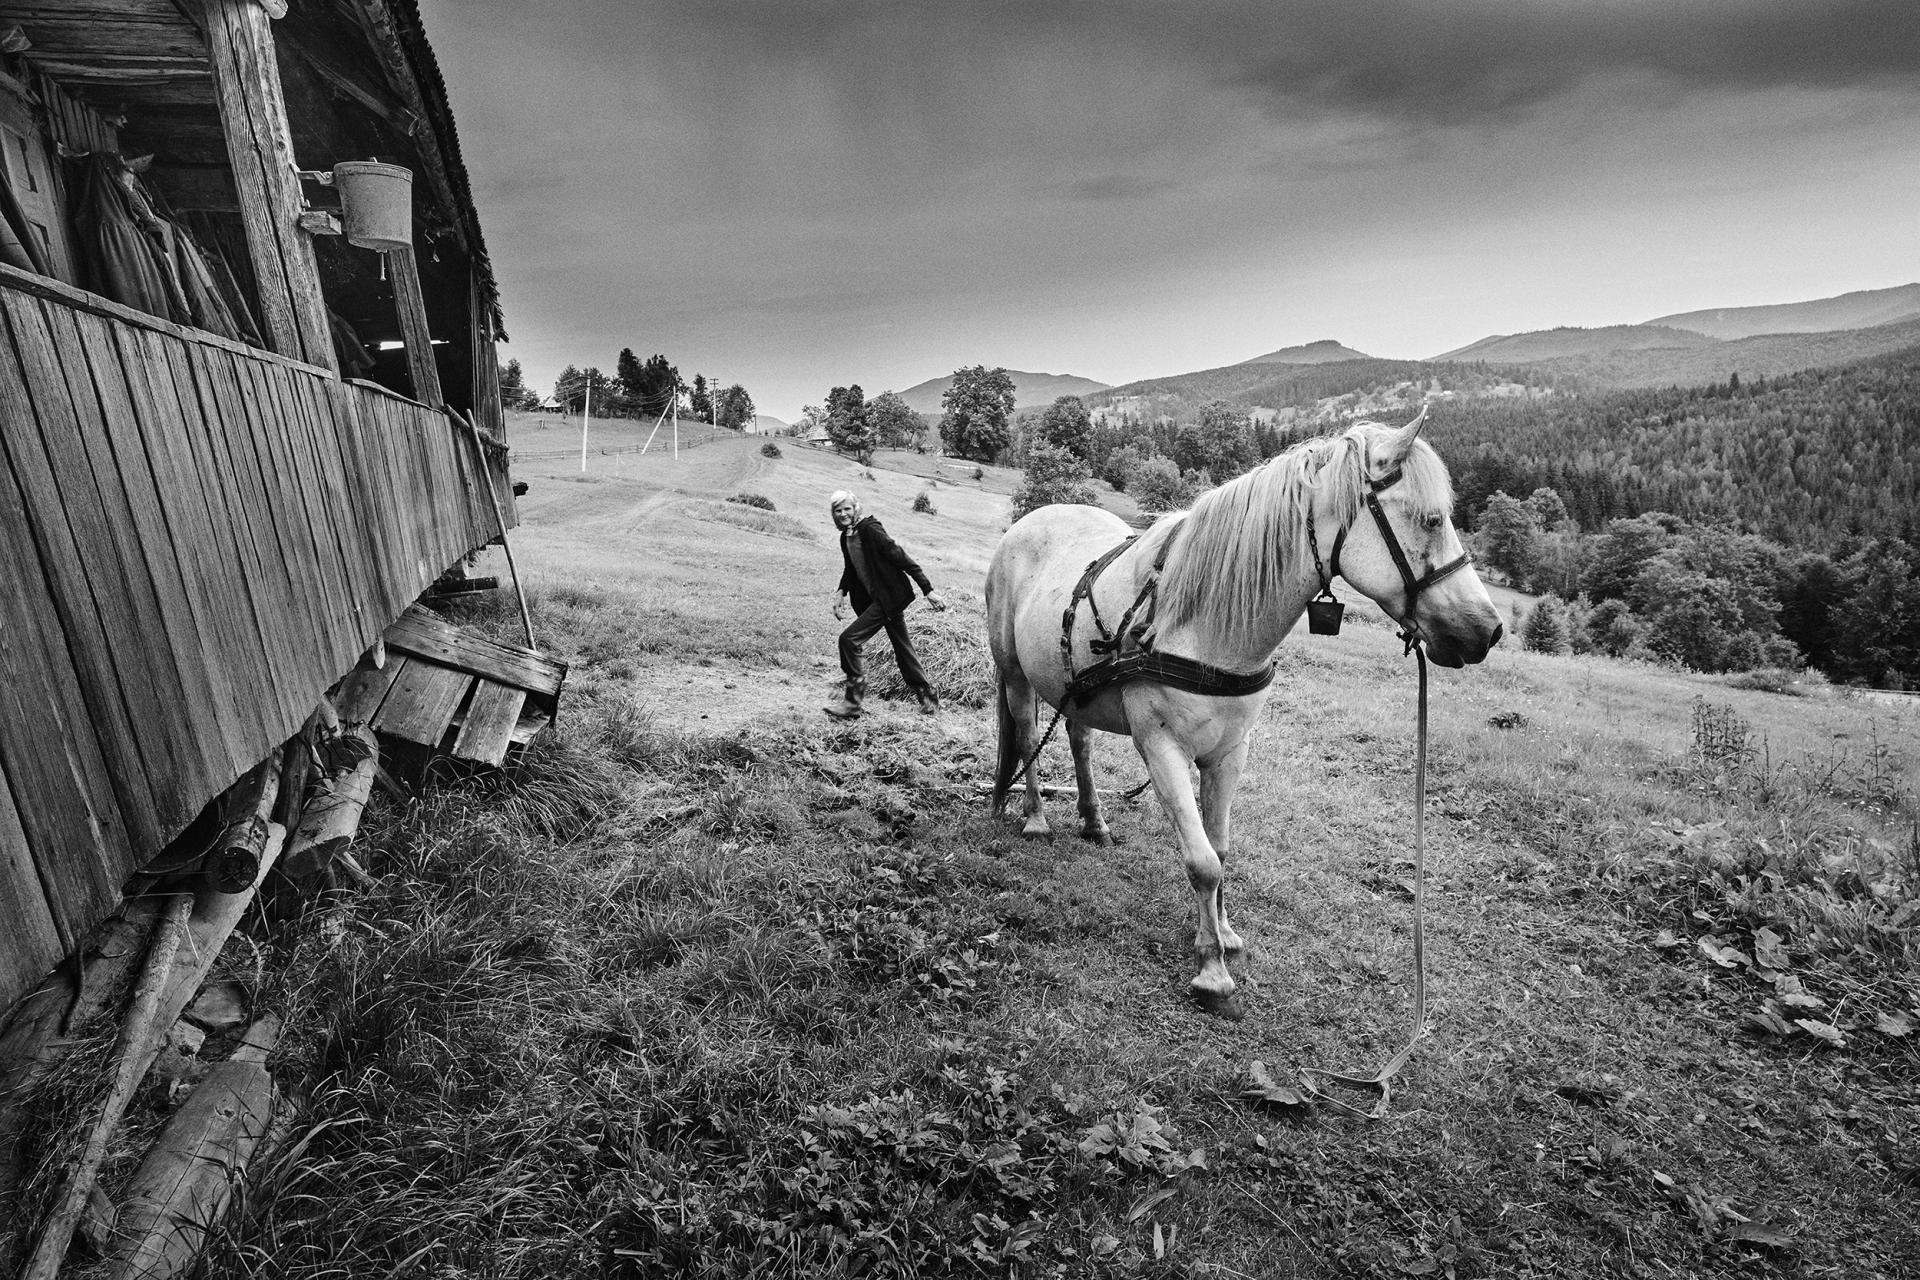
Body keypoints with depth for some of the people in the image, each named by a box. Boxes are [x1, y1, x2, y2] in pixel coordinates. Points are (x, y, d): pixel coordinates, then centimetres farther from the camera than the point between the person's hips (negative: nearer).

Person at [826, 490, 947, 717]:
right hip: (873, 599, 9)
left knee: (849, 639, -13)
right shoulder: (845, 537, 9)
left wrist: (928, 590, -20)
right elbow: (850, 569, 20)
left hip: (889, 598, -9)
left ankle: (852, 702, -5)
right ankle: (928, 700, 27)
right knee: (903, 649, 15)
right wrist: (841, 593, 2)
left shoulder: (870, 529, -17)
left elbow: (901, 557, -18)